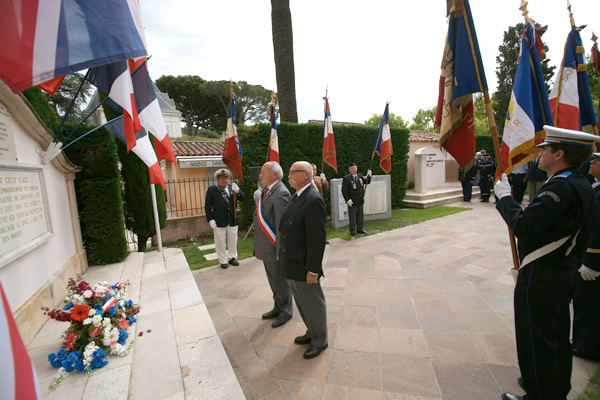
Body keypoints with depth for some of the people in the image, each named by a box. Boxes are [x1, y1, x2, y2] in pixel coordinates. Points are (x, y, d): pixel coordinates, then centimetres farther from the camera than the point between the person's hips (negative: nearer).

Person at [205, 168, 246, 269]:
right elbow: (208, 206, -3)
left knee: (233, 241, 14)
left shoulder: (232, 188, 6)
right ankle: (223, 261, 24)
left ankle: (232, 257, 32)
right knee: (220, 242, 8)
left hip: (233, 220, 3)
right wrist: (210, 219, -10)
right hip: (219, 222, -3)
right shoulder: (212, 189, -2)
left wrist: (237, 190, -18)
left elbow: (243, 198, 0)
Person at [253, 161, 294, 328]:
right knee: (273, 281, 23)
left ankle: (286, 312, 30)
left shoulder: (280, 193, -21)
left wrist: (280, 251, -21)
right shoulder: (266, 191, 10)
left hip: (274, 247, -9)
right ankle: (278, 308, 42)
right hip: (265, 247, 9)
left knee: (281, 282, 9)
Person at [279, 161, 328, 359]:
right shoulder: (296, 197, 8)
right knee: (302, 301, 24)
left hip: (304, 265, -9)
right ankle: (312, 332, 45)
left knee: (313, 303, 11)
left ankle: (320, 340, 33)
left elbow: (317, 238, -24)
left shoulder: (314, 200, -23)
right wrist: (283, 254, 17)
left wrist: (313, 270, -21)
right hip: (292, 264, 9)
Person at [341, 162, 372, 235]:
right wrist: (348, 200, -19)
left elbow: (366, 182, 10)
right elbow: (344, 191, -12)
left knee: (360, 216, 16)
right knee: (352, 217, 4)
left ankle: (360, 229, 30)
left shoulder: (360, 176, 11)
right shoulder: (346, 178, -9)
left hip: (360, 201, 6)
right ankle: (352, 231, 17)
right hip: (352, 202, -6)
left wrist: (369, 176, -8)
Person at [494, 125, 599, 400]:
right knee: (558, 336, 24)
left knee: (536, 341, 6)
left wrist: (505, 197, -17)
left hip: (540, 278, -10)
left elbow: (524, 228, -28)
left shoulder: (560, 187, -23)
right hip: (566, 274, 10)